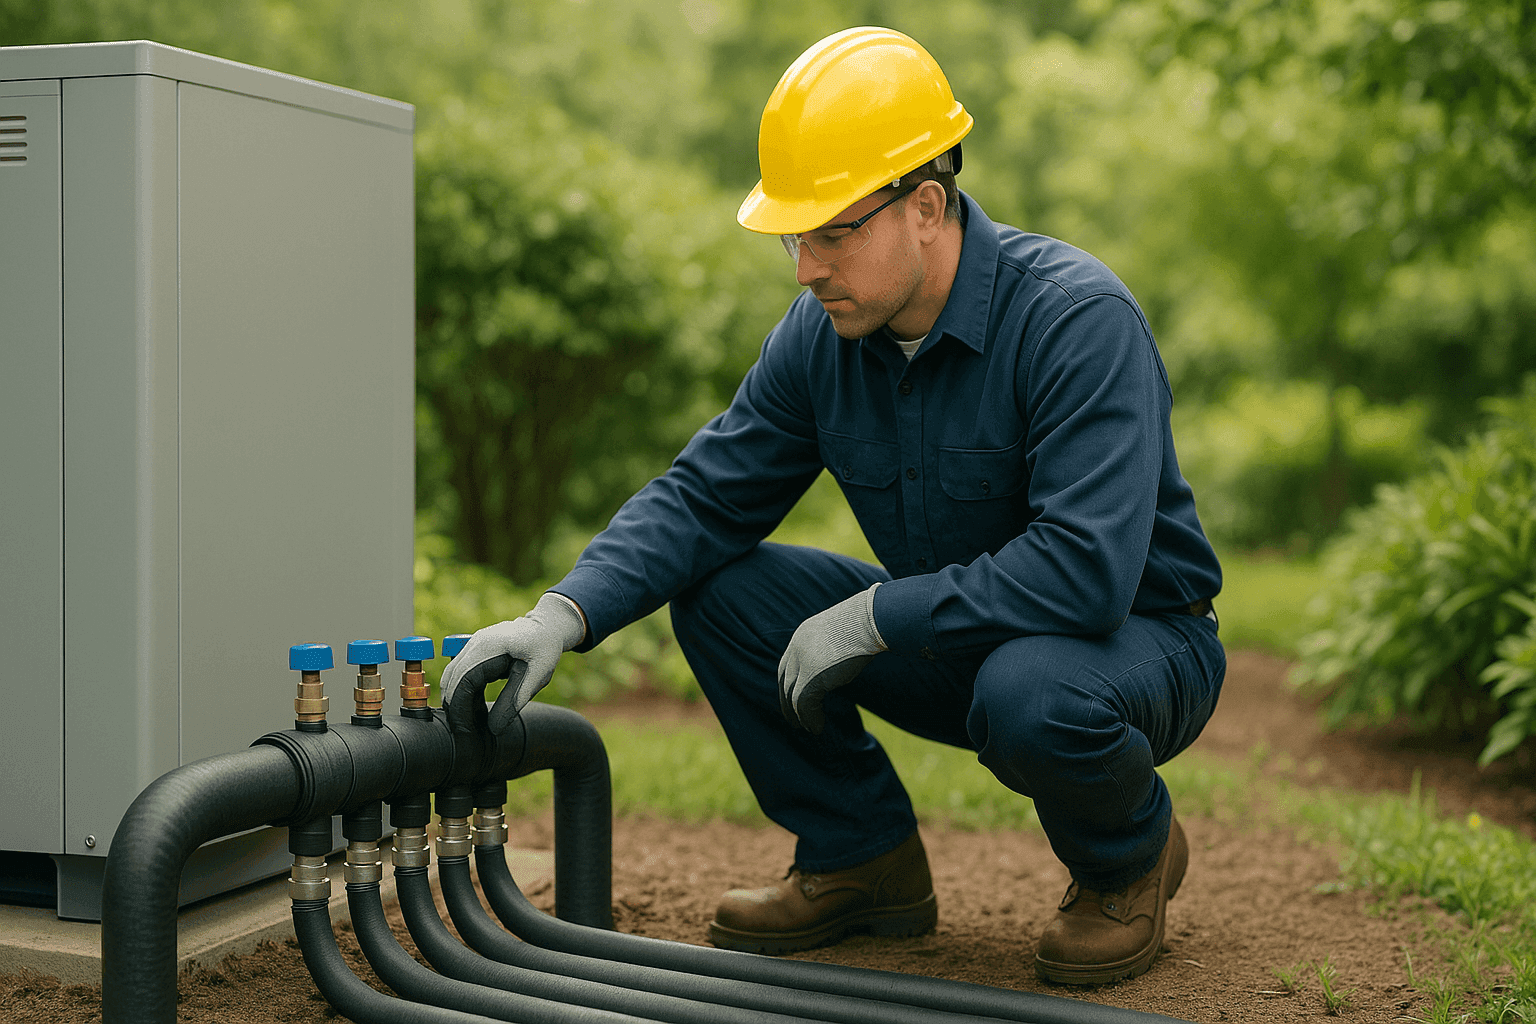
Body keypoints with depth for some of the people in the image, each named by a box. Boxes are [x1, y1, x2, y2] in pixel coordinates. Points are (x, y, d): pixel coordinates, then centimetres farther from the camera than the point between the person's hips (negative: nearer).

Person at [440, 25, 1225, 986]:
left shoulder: (1077, 317, -27)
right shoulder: (824, 332, -7)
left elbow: (1087, 568, -36)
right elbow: (702, 497, -3)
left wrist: (871, 617, -30)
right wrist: (562, 616, -19)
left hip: (1139, 636, -6)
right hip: (958, 640, 6)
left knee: (1032, 695, -40)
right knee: (720, 589, -8)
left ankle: (1130, 856, -3)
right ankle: (864, 860, 8)